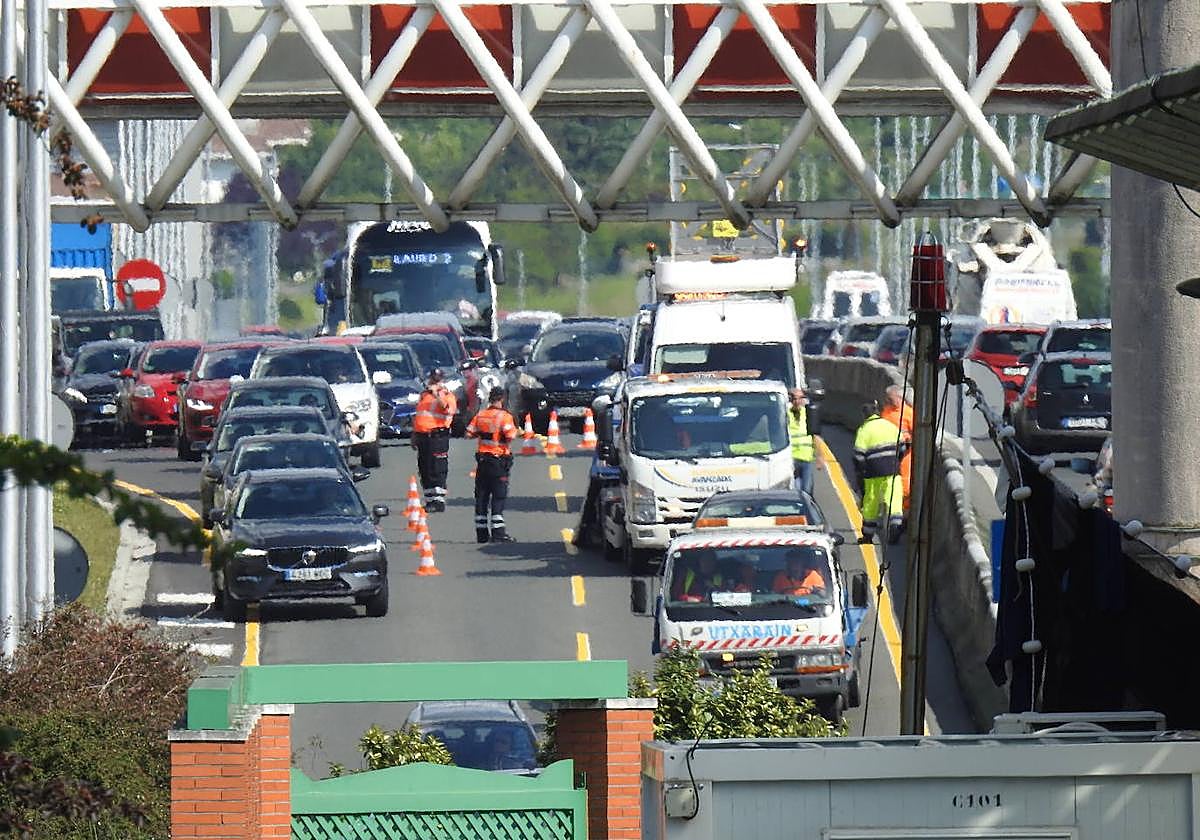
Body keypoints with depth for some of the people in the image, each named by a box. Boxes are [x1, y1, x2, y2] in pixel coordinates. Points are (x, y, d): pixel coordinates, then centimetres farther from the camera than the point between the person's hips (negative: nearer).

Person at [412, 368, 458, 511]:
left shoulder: (446, 395, -1)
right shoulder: (423, 395, 20)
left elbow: (448, 410, -21)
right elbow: (417, 416, 27)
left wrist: (437, 395, -22)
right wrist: (414, 435, 24)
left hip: (438, 436, -7)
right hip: (422, 435, 7)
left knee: (437, 470, -10)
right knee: (424, 470, 8)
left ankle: (439, 500, -9)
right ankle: (430, 500, 14)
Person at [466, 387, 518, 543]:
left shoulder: (480, 416, 4)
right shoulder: (504, 417, -11)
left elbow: (469, 433, 3)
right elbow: (510, 436, -21)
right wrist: (514, 430, 0)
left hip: (482, 459, 5)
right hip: (499, 459, -5)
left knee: (481, 496, 10)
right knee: (498, 496, -2)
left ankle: (481, 533, 12)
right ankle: (498, 533, -7)